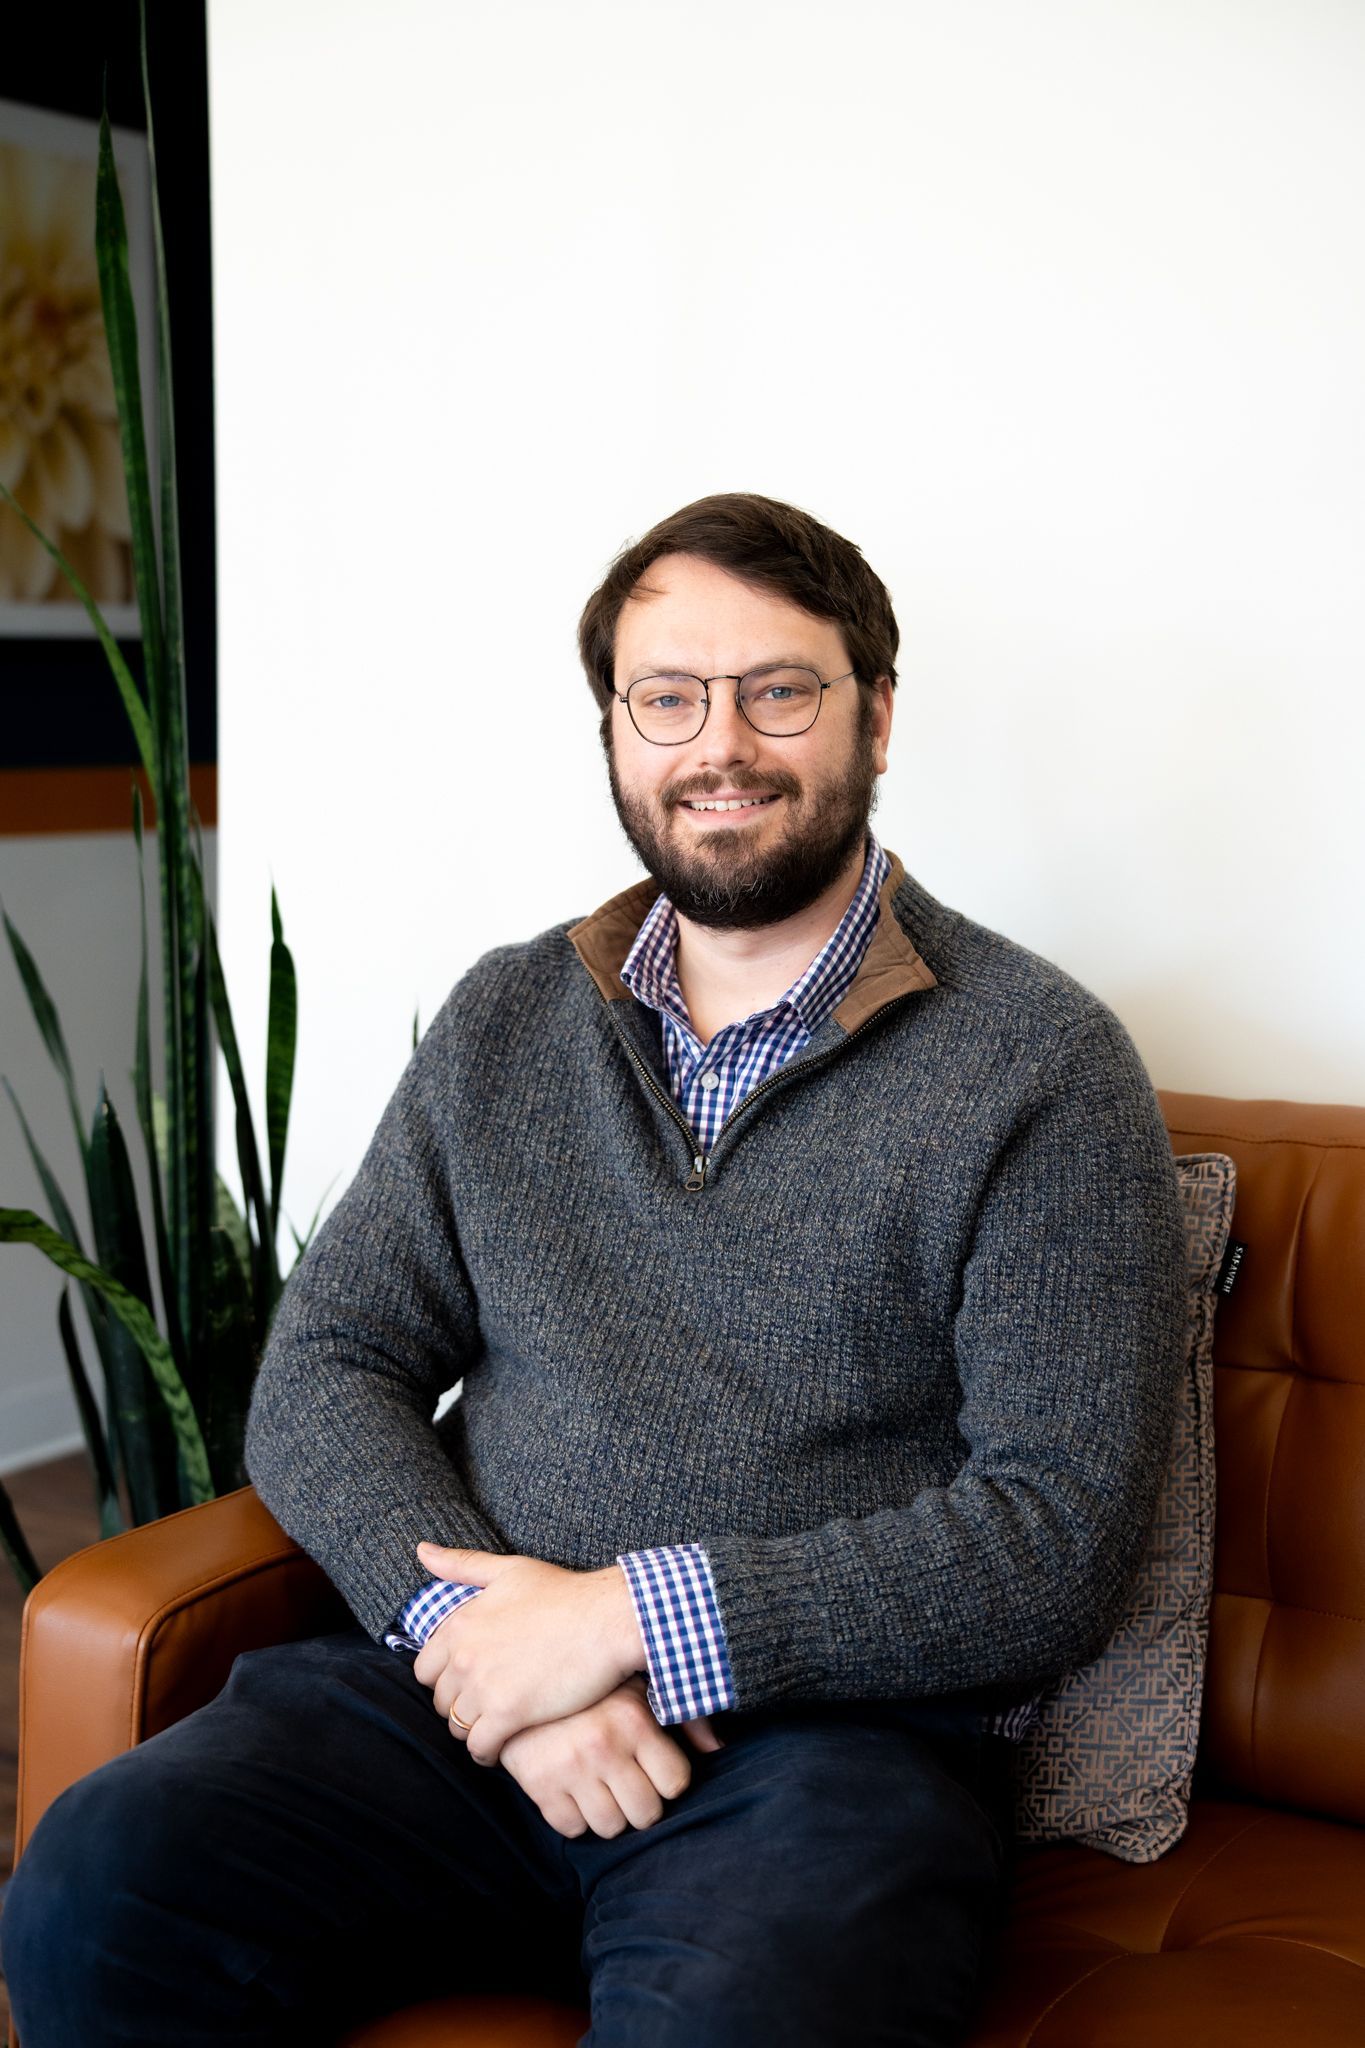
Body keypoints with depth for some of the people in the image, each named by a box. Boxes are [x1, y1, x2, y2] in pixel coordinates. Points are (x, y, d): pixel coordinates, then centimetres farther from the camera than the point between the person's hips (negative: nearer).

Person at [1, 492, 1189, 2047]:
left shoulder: (1038, 1063, -3)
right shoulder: (502, 1025, 12)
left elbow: (1058, 1542, -9)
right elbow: (321, 1376, 9)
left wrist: (626, 1614, -13)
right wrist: (474, 1616, -11)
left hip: (828, 1731, -4)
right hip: (465, 1679, 5)